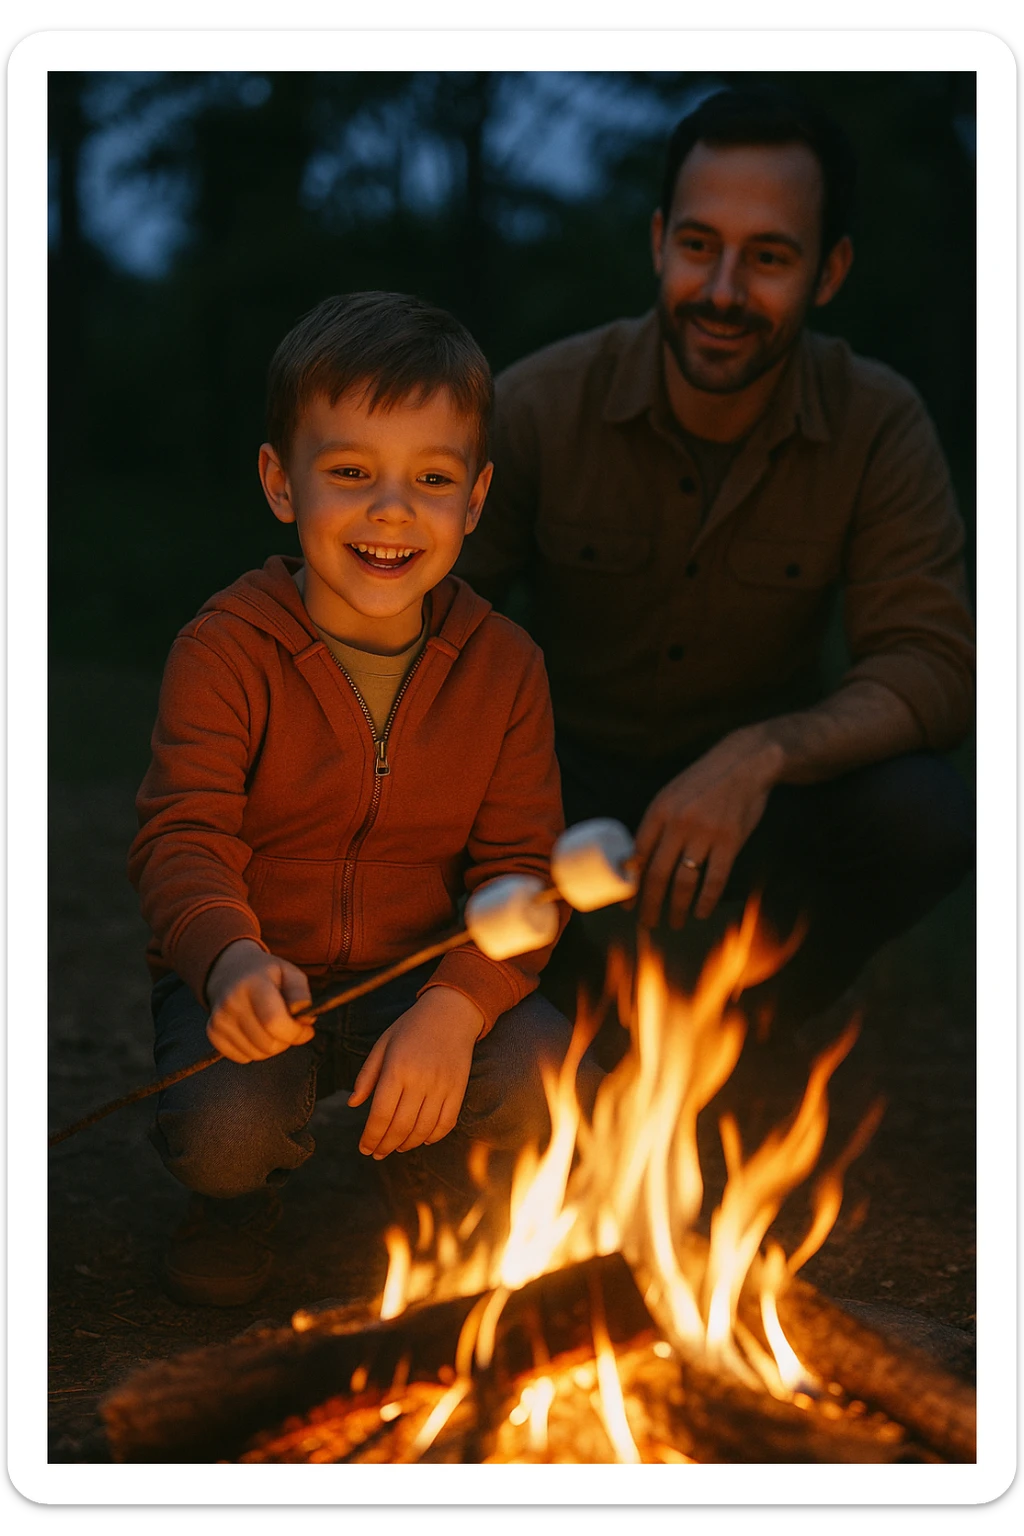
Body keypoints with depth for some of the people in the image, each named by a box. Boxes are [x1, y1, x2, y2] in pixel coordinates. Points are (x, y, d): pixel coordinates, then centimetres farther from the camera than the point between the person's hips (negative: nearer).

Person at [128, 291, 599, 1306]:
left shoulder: (502, 664, -4)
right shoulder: (225, 650, -12)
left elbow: (520, 868, -7)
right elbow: (183, 838, -19)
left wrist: (455, 1007, -27)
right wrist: (229, 959, -43)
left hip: (425, 978, 2)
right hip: (255, 981, -2)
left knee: (544, 1089, -24)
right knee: (221, 1128, -31)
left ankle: (434, 1182, 15)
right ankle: (238, 1193, 12)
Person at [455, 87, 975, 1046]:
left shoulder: (880, 425, -13)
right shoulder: (537, 407, -14)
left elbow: (932, 662, -18)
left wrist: (764, 753, -37)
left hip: (756, 795, 1)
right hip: (572, 781, 0)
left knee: (926, 818, -30)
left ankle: (752, 1026, 2)